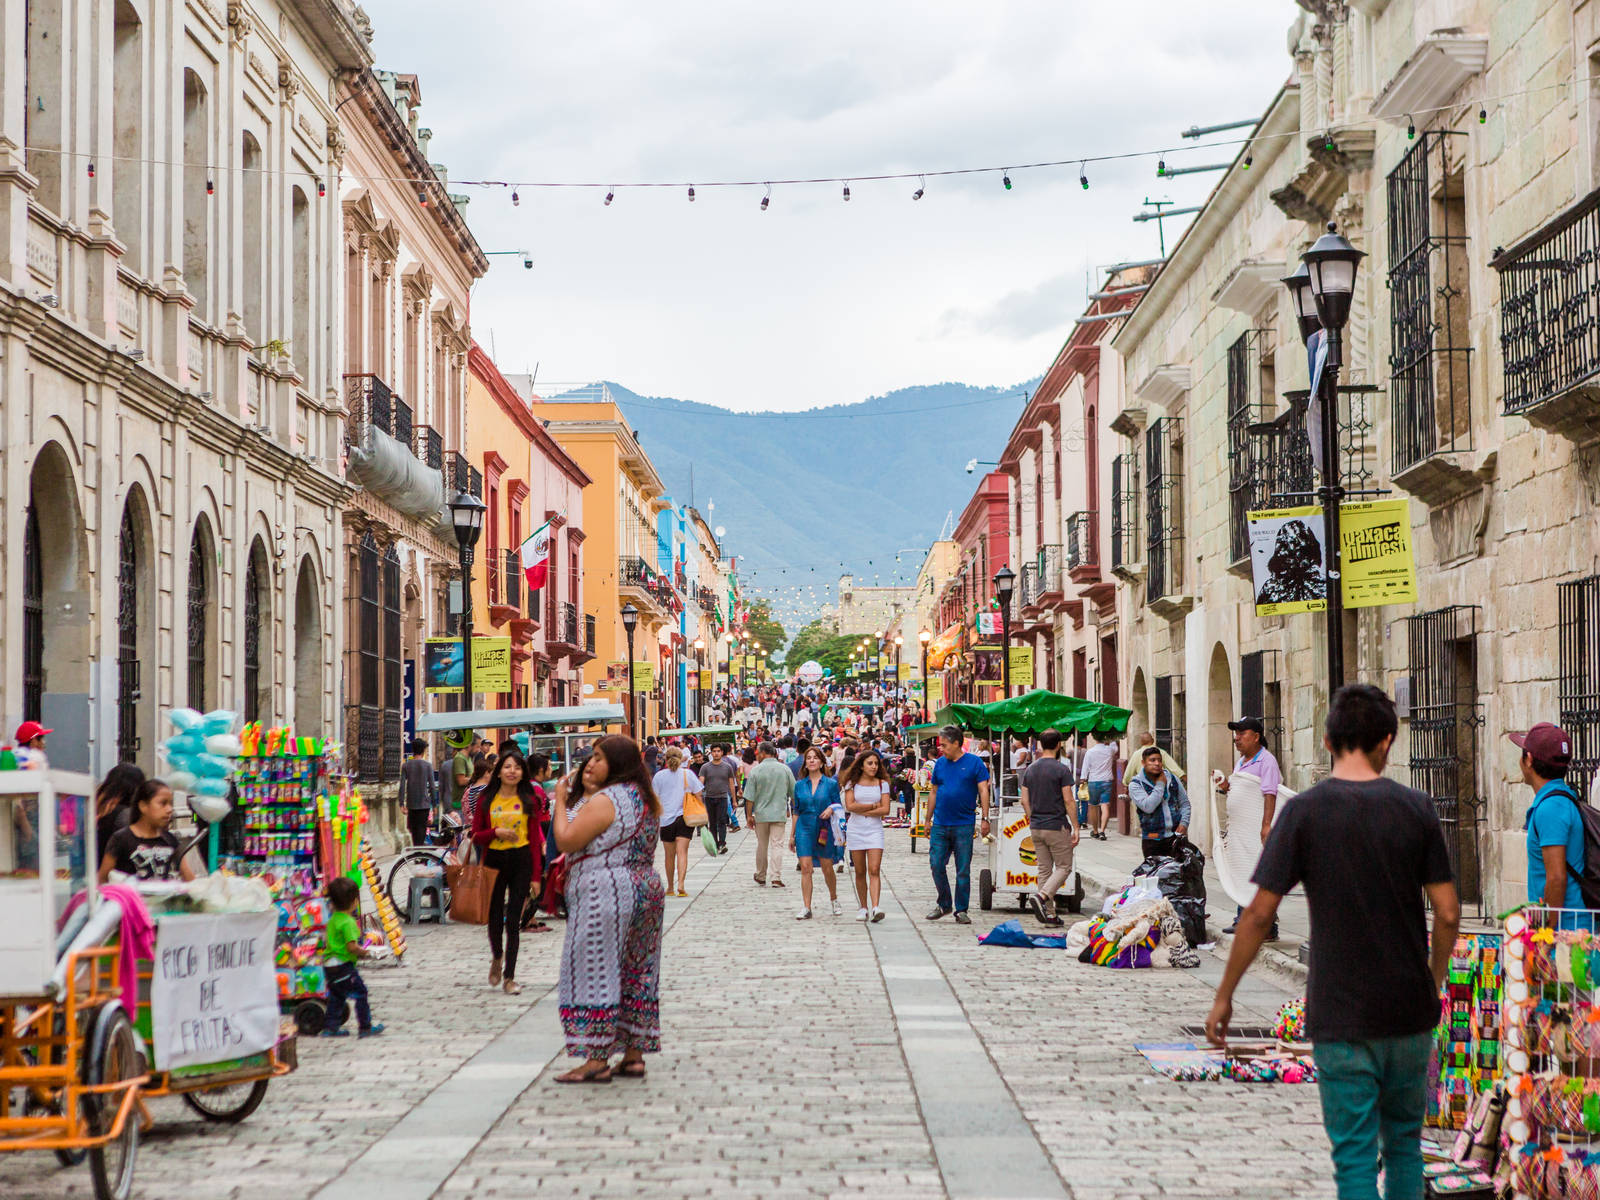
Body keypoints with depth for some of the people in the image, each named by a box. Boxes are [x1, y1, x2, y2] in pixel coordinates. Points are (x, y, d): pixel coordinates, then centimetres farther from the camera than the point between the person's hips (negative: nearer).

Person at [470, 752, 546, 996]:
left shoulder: (529, 801, 3)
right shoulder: (487, 801, 4)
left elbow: (534, 838, 1)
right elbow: (476, 836, 5)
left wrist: (535, 875, -4)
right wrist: (496, 832, -15)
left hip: (521, 860, -1)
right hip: (493, 861, 1)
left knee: (513, 920, -4)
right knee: (495, 918, 6)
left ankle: (509, 976, 1)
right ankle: (497, 957, 37)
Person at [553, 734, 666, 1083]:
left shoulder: (603, 801, -16)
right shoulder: (645, 799, 13)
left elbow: (566, 841, -19)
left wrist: (561, 802, -5)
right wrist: (584, 794, 14)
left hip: (605, 895, -9)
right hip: (646, 890, 9)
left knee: (596, 972, -5)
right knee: (637, 974, 11)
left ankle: (597, 1060, -6)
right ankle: (634, 1055, 13)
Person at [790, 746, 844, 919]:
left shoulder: (831, 784, 0)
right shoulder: (800, 785, 7)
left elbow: (839, 806, 5)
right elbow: (796, 812, 12)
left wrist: (831, 809, -18)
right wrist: (792, 835, 12)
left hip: (824, 830, -1)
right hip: (804, 829, 1)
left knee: (827, 868, 7)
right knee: (805, 868, -7)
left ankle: (834, 899, 32)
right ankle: (806, 908, -5)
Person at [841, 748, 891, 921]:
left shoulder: (882, 784, 6)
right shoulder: (852, 783, 5)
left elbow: (885, 810, -4)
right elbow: (850, 806, -9)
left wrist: (863, 811, -9)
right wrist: (873, 806, -7)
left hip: (875, 829, 0)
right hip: (855, 830, 0)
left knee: (874, 870, -13)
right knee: (860, 872, 4)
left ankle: (875, 908, -23)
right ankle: (862, 908, 13)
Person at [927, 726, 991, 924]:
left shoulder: (974, 763, -2)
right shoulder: (940, 763, 10)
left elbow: (983, 791, -3)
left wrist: (985, 818, -10)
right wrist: (928, 820, 16)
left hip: (963, 825, -4)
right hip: (940, 826, 4)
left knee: (963, 870, 1)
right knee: (936, 865, 1)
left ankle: (961, 910, 9)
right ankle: (944, 905, 19)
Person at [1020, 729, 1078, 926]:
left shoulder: (1030, 769, 6)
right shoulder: (1062, 769, -11)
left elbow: (1025, 801, 7)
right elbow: (1068, 801, -13)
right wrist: (1075, 828, -8)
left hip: (1036, 828, 6)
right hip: (1057, 826, -6)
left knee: (1044, 869, 10)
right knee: (1063, 867, 4)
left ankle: (1050, 914, 8)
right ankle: (1041, 897, -18)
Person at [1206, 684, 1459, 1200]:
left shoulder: (1304, 812, -8)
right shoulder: (1416, 809, -2)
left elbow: (1260, 913, -8)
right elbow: (1447, 913, -2)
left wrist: (1224, 995, 1)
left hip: (1340, 1017, -2)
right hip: (1410, 1011, 2)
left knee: (1355, 1156, 2)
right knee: (1404, 1139, 19)